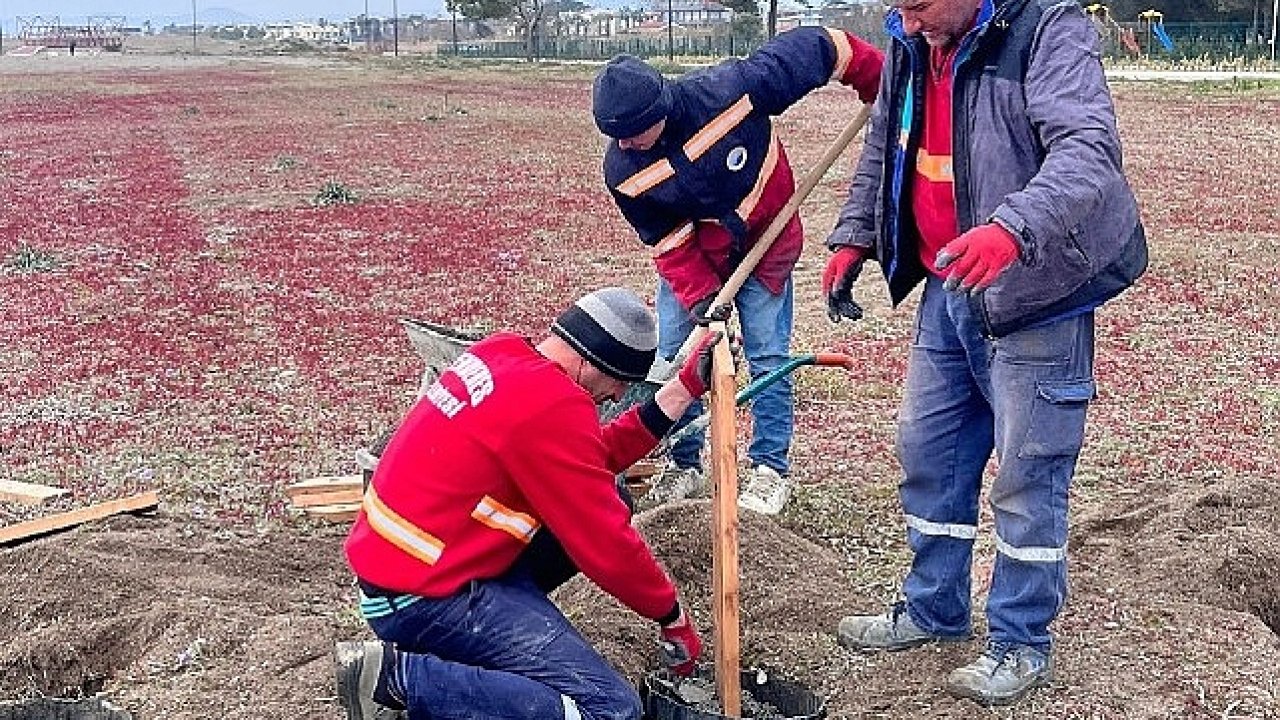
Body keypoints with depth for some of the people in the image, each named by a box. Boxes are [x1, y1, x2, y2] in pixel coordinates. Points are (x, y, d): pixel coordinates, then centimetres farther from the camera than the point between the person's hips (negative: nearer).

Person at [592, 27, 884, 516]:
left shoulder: (729, 90, -34)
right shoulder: (623, 170, -24)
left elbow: (813, 49, -23)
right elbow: (667, 244, -13)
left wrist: (881, 82, -13)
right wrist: (699, 297, -23)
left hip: (765, 243, -2)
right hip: (691, 258, 2)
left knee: (767, 358, -1)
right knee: (673, 357, 2)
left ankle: (771, 469, 13)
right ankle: (685, 465, 19)